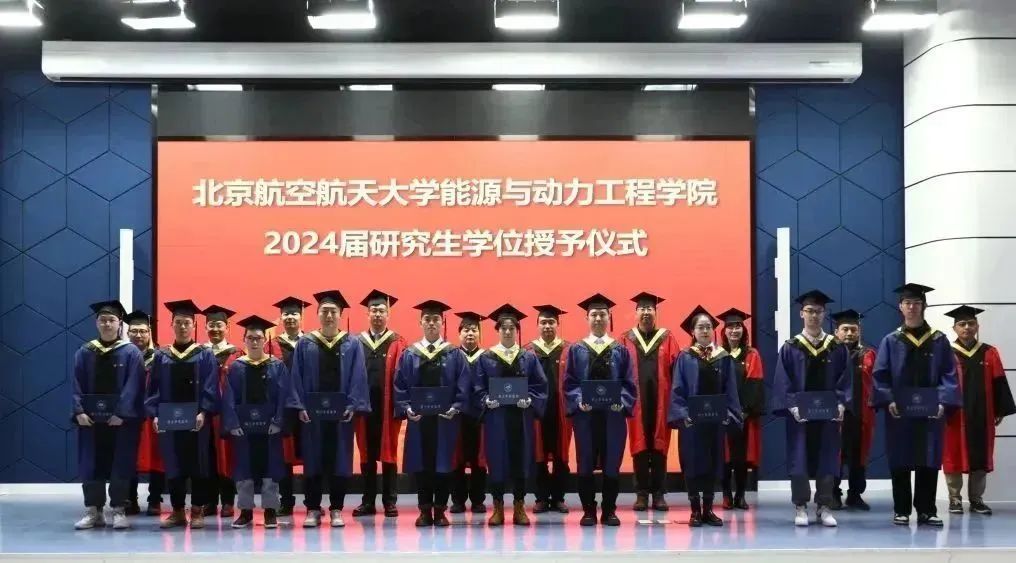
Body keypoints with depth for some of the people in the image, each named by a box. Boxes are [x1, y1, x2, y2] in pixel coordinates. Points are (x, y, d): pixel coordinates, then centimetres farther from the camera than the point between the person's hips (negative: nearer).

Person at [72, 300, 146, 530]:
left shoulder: (131, 353, 0)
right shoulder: (85, 353, 8)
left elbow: (132, 387, -8)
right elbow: (78, 385, 4)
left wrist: (121, 413, -18)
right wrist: (79, 411, -10)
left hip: (121, 418, -3)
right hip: (91, 418, 3)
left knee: (120, 464, 0)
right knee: (92, 464, 5)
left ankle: (119, 511, 6)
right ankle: (93, 511, 11)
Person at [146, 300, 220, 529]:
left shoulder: (205, 356, 2)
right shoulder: (161, 356, 9)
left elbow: (210, 389, -4)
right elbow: (154, 389, 6)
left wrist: (203, 413, -17)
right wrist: (154, 414, -7)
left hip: (196, 421, -2)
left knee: (198, 465, 1)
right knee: (173, 466, 6)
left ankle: (197, 511, 9)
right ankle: (177, 511, 14)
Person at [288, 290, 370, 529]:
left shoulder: (352, 345, 3)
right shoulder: (305, 344, 4)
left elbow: (358, 378, -1)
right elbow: (297, 377, 1)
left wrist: (352, 406, -11)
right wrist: (300, 406, -8)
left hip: (341, 413, 0)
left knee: (339, 460, 3)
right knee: (313, 461, 4)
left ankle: (336, 509, 10)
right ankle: (313, 509, 11)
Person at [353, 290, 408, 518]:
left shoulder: (397, 344, 3)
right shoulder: (357, 343, 8)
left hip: (387, 407, -2)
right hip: (364, 407, 2)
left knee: (388, 454, 3)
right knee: (366, 454, 6)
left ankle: (390, 502, 8)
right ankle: (368, 501, 12)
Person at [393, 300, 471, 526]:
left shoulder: (455, 355, 4)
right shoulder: (409, 355, 6)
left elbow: (463, 387, -2)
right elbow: (400, 386, 3)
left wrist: (455, 408, -15)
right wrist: (406, 408, -12)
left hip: (445, 420, -1)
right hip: (418, 419, 1)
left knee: (443, 464, 2)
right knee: (421, 464, 4)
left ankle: (440, 511, 9)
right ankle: (425, 511, 11)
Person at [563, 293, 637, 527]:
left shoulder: (620, 350, 8)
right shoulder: (576, 350, 7)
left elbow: (629, 383, 4)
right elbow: (569, 382, 3)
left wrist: (622, 401, -15)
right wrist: (579, 400, -15)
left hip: (613, 414, 0)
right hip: (585, 414, 0)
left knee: (612, 463, 2)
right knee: (586, 464, 1)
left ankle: (609, 511, 11)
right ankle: (588, 511, 8)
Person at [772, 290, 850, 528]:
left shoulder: (837, 348, 6)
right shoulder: (790, 348, 2)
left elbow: (844, 380, 4)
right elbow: (782, 382, -2)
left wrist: (841, 404, -10)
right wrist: (792, 406, -15)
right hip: (800, 414, -1)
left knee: (826, 460, 4)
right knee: (799, 460, 1)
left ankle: (824, 507, 11)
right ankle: (800, 507, 8)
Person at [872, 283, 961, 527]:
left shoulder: (939, 341, 6)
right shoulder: (891, 341, 5)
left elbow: (949, 375, 1)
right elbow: (879, 376, 1)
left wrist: (942, 402, -13)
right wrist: (888, 401, -13)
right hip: (898, 412, 0)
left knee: (929, 462, 1)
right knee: (900, 463, 3)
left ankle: (926, 511, 8)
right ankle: (901, 511, 10)